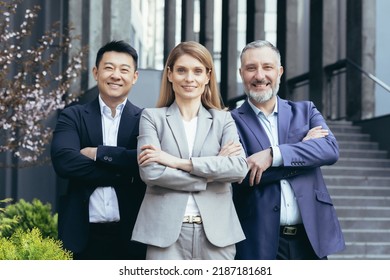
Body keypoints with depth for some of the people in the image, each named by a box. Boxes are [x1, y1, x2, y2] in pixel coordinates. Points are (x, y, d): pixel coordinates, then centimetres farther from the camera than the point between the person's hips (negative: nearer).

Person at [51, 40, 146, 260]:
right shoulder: (73, 117, 6)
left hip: (131, 235, 0)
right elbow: (63, 161, -12)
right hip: (83, 235, 0)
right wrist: (124, 172, -13)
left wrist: (98, 153, -12)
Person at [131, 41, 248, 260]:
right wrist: (212, 171, -8)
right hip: (166, 232, -1)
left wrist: (178, 161, -11)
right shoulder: (152, 117, 6)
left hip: (216, 232, 2)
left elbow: (240, 168, -7)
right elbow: (150, 172, -8)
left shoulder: (223, 119, 10)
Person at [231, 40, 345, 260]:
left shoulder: (305, 111, 10)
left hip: (311, 236, 3)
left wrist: (273, 155, -17)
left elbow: (330, 149, -6)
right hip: (259, 241, -3)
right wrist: (303, 147, -7)